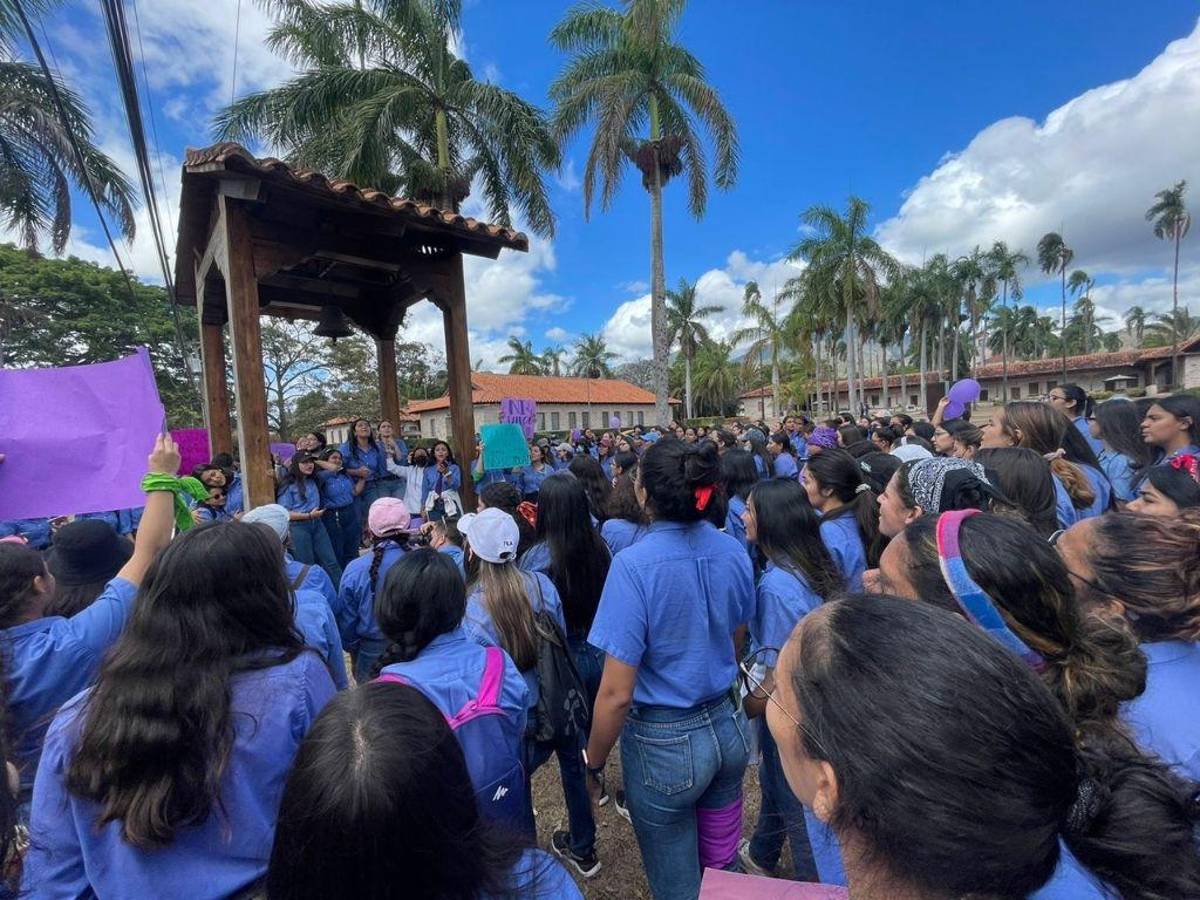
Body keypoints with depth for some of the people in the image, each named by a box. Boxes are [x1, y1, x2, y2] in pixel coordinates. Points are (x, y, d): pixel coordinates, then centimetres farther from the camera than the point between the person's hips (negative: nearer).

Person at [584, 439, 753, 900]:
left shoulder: (635, 564, -26)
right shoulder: (733, 552, -7)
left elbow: (616, 694, -22)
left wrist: (593, 763, -6)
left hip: (665, 742, -5)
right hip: (727, 727, 6)